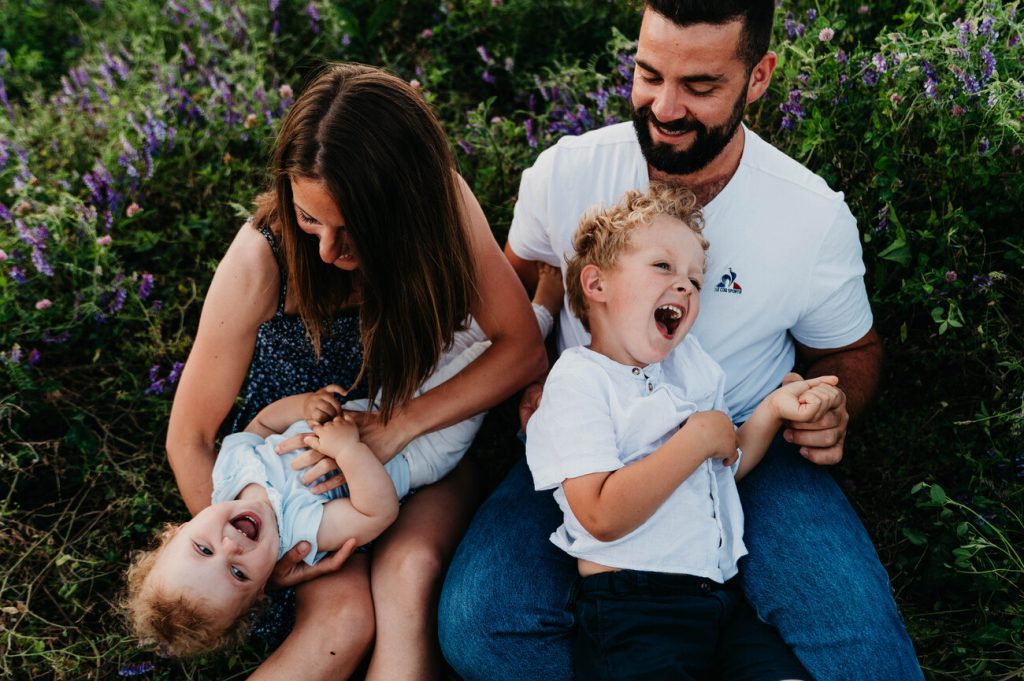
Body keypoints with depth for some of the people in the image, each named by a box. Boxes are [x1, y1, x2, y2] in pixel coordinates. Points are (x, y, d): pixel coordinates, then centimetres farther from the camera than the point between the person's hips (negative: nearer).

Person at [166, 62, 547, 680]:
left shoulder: (443, 201, -21)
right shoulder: (262, 260, -26)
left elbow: (523, 347, -18)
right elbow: (190, 436, -16)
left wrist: (401, 424, -28)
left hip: (419, 437, 2)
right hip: (297, 458, -1)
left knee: (408, 575, -27)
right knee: (342, 610, -25)